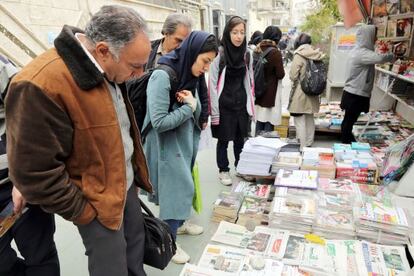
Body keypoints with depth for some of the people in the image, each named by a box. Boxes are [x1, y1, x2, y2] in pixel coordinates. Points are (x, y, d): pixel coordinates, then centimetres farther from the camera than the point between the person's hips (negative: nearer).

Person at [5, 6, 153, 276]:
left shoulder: (108, 71, -1)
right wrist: (84, 213, -14)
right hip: (96, 202, -7)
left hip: (127, 184, 8)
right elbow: (35, 172, -24)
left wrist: (136, 171, 10)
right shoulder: (41, 86, -29)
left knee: (136, 250, 24)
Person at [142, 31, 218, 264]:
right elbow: (159, 122, -28)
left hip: (186, 143, 8)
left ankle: (179, 223, 44)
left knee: (183, 187, 20)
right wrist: (188, 107, -18)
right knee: (177, 189, 2)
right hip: (167, 146, -8)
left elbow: (196, 114, 8)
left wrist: (192, 103, -14)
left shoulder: (190, 75, 2)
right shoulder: (162, 76, -24)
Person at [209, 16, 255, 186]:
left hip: (241, 104, 4)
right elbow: (213, 84, -10)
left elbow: (250, 82, 10)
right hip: (224, 105, -4)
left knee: (240, 139, 15)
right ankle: (223, 170, 26)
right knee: (224, 140, 8)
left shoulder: (247, 54, 5)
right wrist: (214, 111, -13)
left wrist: (251, 105, 8)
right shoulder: (219, 54, -10)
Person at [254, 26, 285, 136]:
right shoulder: (275, 52, -14)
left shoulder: (258, 50, 3)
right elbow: (281, 74, -12)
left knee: (259, 120, 14)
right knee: (269, 122, 2)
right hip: (271, 92, -6)